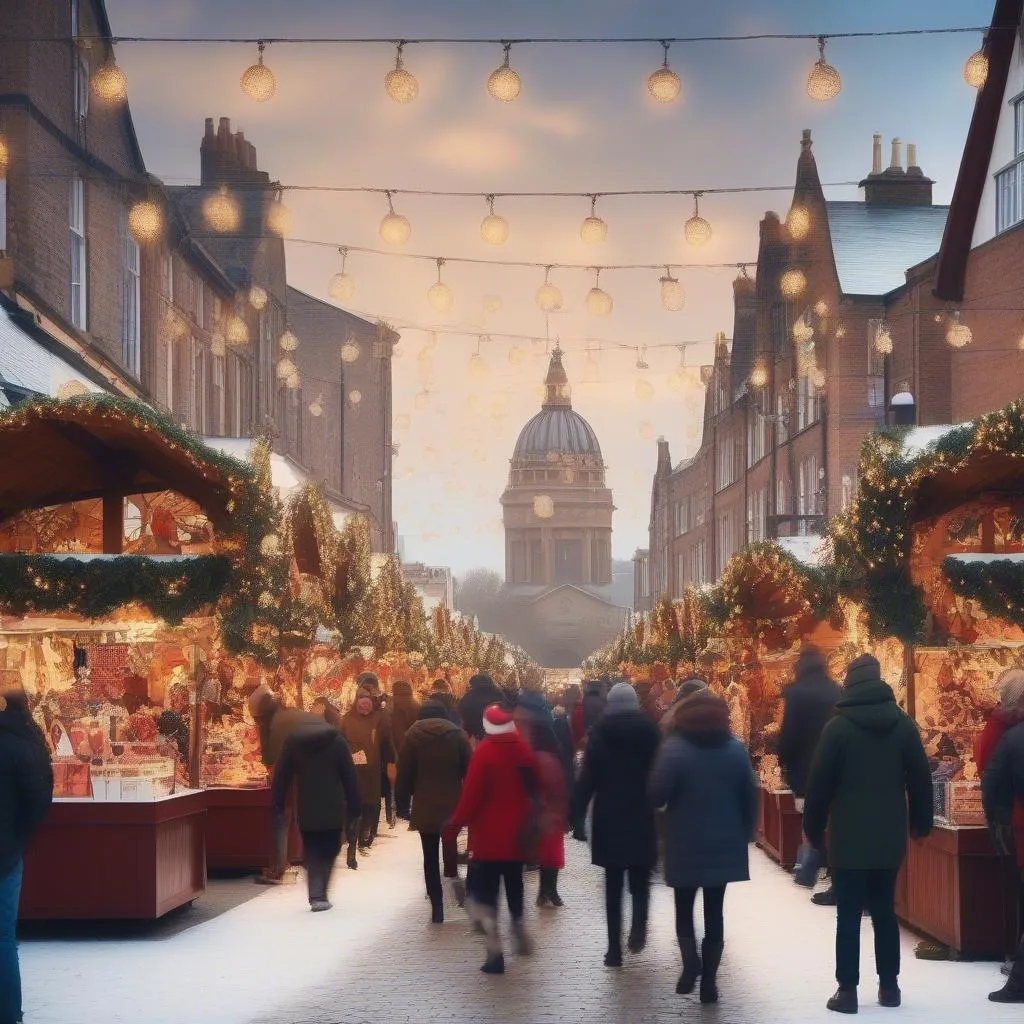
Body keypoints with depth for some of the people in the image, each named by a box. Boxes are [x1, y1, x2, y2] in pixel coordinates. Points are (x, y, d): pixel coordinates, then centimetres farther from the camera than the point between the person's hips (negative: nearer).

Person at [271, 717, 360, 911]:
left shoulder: (292, 741, 2)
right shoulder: (337, 741, 0)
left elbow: (281, 775, 1)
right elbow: (349, 777, -1)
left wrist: (278, 805, 5)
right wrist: (354, 811, 3)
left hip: (306, 811, 1)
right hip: (333, 811, -1)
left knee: (312, 853, 9)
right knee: (328, 852, 11)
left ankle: (316, 895, -6)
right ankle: (320, 894, 1)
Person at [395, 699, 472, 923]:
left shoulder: (413, 736, 2)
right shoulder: (457, 734, 2)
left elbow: (404, 774, 1)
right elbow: (469, 770, 1)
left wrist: (402, 804, 7)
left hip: (425, 807, 0)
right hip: (453, 804, 0)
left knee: (430, 855, 4)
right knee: (449, 840, 20)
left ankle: (437, 908, 2)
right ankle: (453, 875, -7)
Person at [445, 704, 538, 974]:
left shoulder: (484, 751, -14)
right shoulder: (524, 750, 3)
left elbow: (472, 793, -16)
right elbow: (533, 789, 13)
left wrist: (456, 824, -7)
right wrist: (529, 825, 25)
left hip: (489, 834, -5)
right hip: (517, 834, 5)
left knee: (485, 891, -3)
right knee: (514, 885, 24)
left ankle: (495, 951, -15)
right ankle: (520, 934, 33)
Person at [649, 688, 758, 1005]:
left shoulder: (675, 749, -12)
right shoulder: (737, 749, 1)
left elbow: (656, 795, -13)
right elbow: (750, 797, 4)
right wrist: (745, 834, 13)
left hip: (686, 846, -3)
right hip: (724, 846, 3)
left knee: (684, 908, 12)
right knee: (715, 912, 8)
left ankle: (691, 960, -10)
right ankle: (709, 980, 6)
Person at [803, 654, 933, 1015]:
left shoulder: (838, 726, -8)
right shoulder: (903, 724, 3)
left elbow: (819, 782, -7)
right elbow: (920, 778, 7)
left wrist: (813, 828, 3)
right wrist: (921, 822, 18)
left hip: (849, 835, -4)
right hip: (889, 835, 4)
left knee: (849, 914, -1)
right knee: (885, 911, 13)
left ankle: (847, 990, -2)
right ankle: (889, 986, 15)